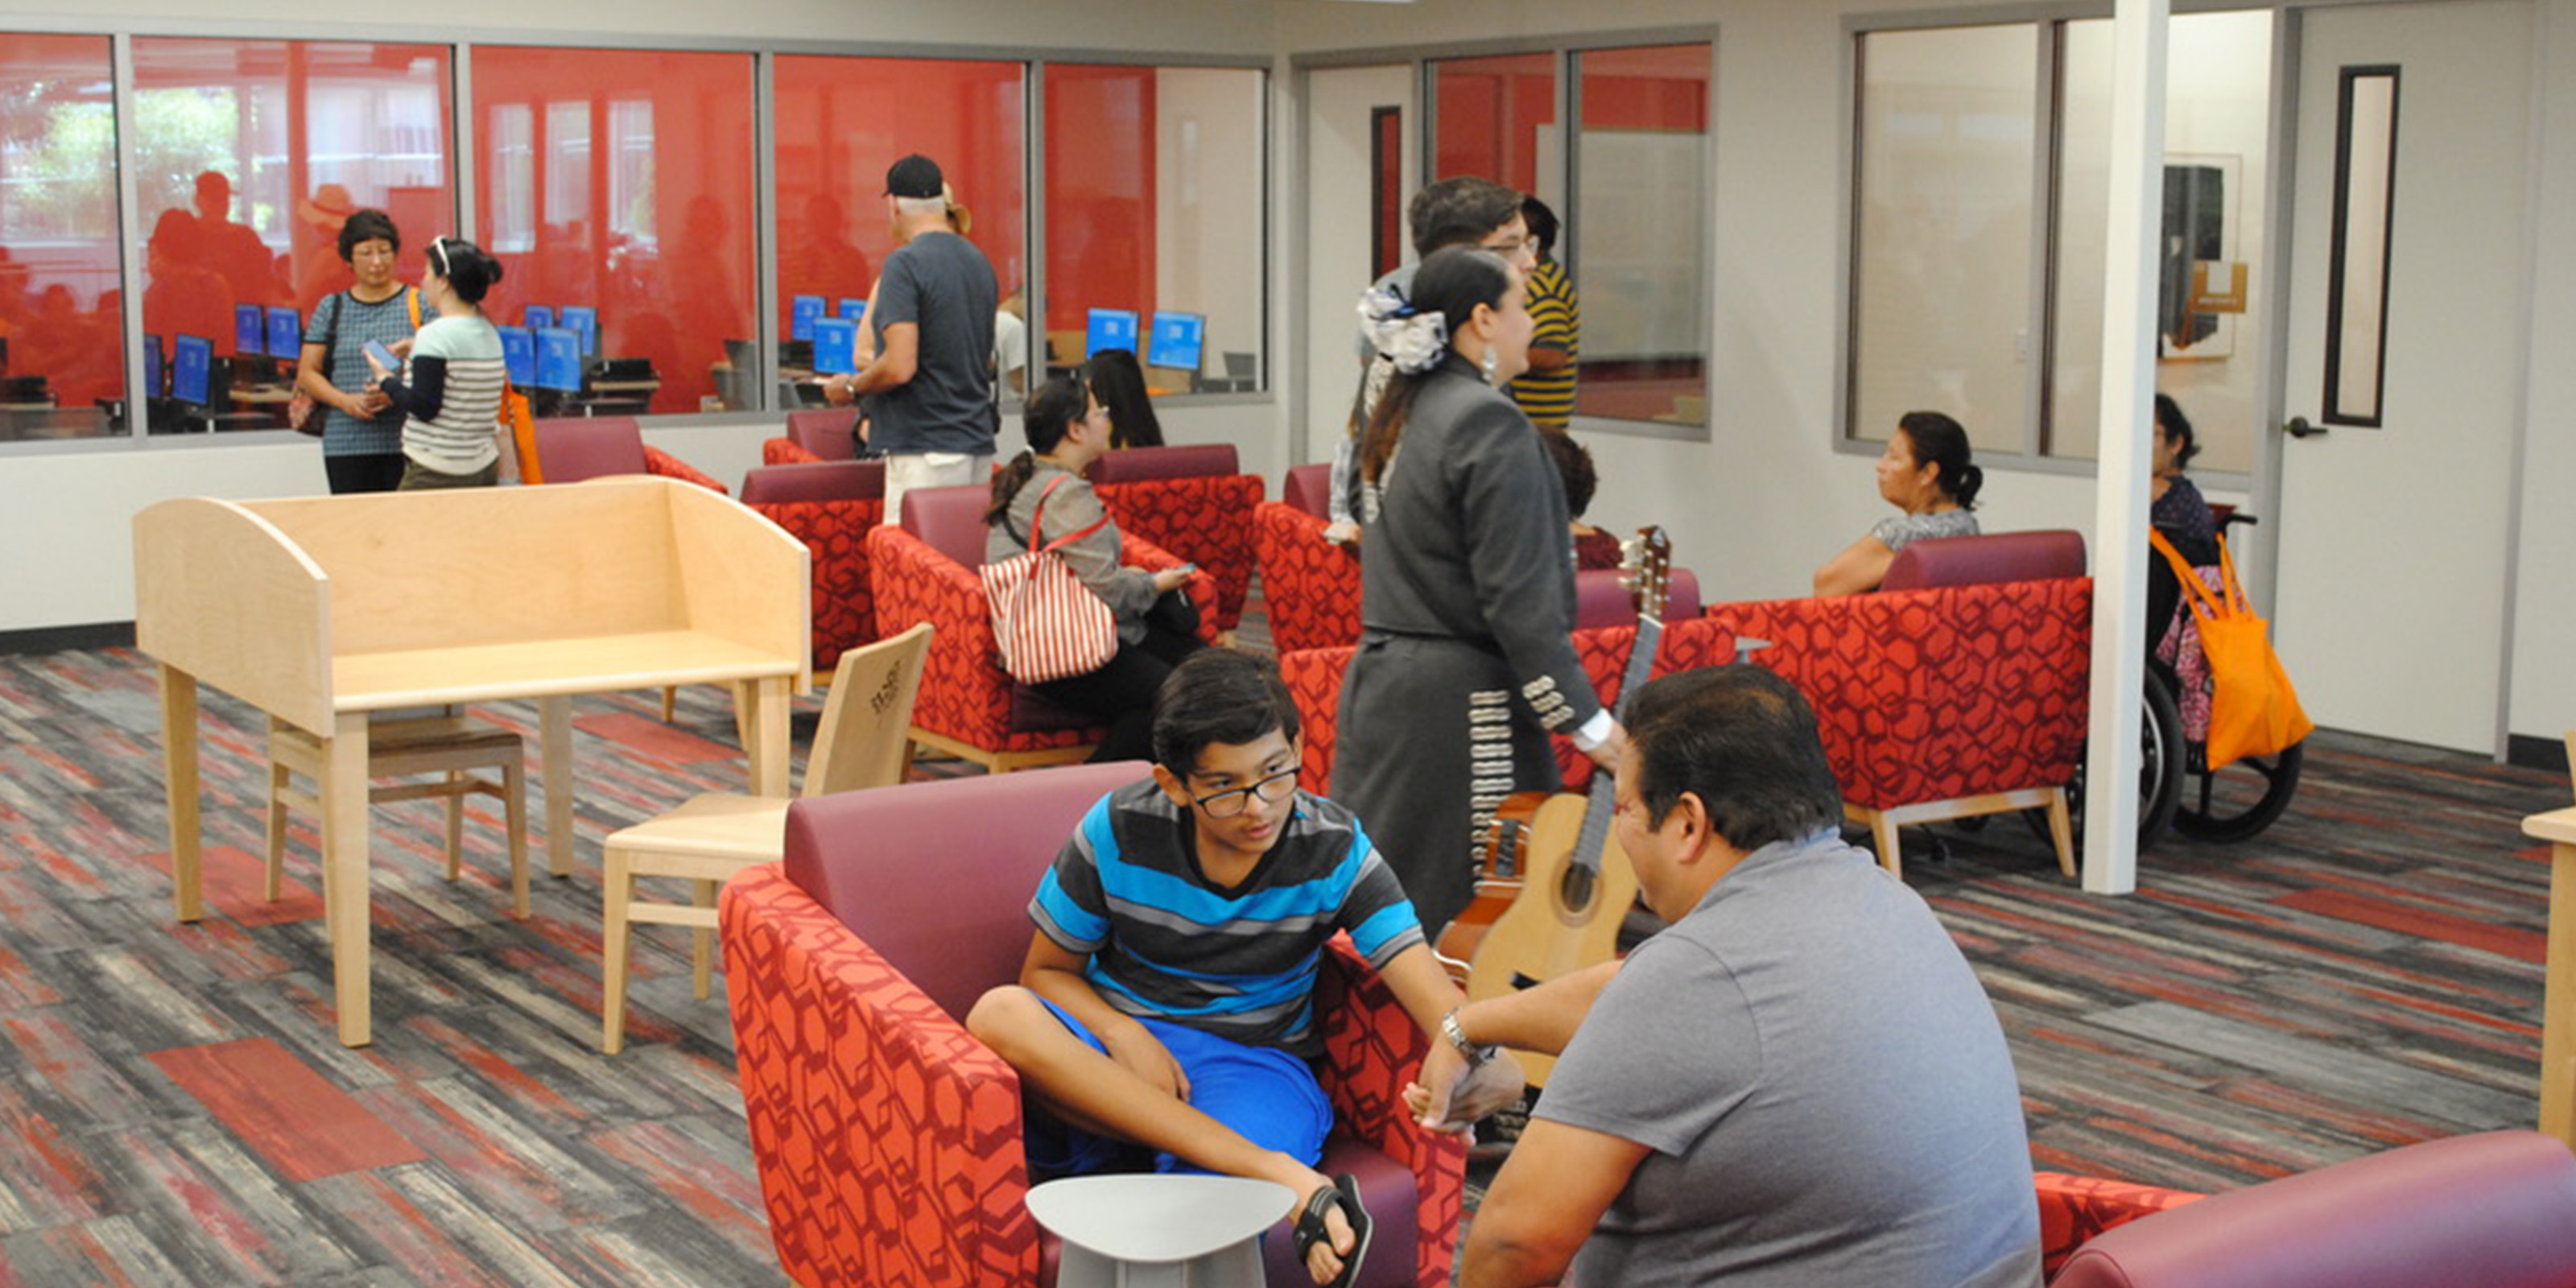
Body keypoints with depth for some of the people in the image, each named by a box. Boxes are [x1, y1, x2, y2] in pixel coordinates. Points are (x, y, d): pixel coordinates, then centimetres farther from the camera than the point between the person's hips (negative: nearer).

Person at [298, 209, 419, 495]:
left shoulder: (419, 304, 7)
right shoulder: (331, 309, 12)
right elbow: (307, 373, 11)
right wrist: (345, 400, -7)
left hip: (406, 442, -2)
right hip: (347, 446, 2)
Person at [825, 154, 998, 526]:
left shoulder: (905, 263, -12)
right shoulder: (980, 262, 12)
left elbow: (900, 366, -20)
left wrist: (851, 387, -1)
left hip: (924, 449, -8)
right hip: (977, 443, 8)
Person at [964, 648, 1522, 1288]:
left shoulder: (1334, 848, -6)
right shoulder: (1120, 829, -6)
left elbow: (1426, 985, -15)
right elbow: (1047, 971, 5)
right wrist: (1122, 1033, -16)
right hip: (1114, 1054, 3)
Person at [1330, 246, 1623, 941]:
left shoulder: (1403, 413, 13)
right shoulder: (1491, 423, -15)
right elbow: (1518, 598, -19)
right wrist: (1590, 722, -15)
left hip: (1377, 679, 9)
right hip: (1460, 701, -9)